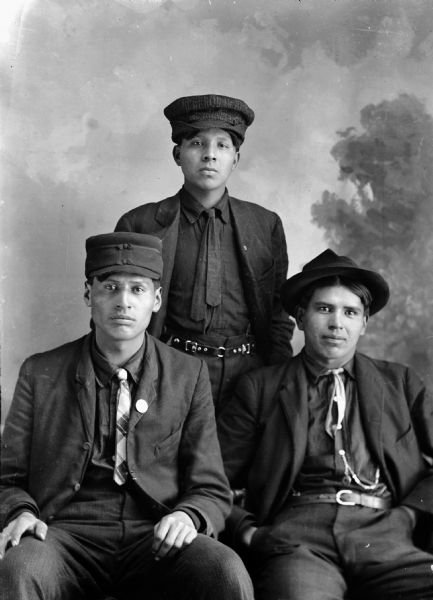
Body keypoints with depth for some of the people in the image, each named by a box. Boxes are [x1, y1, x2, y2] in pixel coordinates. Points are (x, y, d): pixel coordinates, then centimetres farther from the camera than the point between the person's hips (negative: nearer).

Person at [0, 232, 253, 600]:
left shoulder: (189, 376, 9)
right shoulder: (41, 374, 9)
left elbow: (211, 491, 9)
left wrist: (188, 517, -14)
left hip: (156, 539, 1)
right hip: (66, 534, -1)